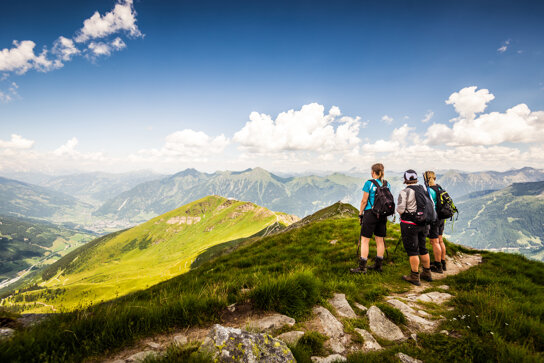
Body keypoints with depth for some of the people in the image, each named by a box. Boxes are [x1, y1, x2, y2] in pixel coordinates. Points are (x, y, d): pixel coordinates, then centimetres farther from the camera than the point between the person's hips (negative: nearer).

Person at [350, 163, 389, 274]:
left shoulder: (369, 183, -10)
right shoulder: (386, 184, 7)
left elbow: (364, 201, -9)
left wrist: (360, 214, 0)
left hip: (370, 213, -6)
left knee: (365, 240, -1)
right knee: (380, 240, 12)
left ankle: (362, 267, 2)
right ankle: (378, 265, 21)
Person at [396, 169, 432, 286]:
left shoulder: (405, 192, -16)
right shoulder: (424, 189, 5)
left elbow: (400, 210, -17)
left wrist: (404, 211, 5)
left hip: (409, 224, -7)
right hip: (423, 224, 7)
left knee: (412, 250, 0)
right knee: (422, 249, 17)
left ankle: (415, 277, 6)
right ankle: (427, 274, 27)